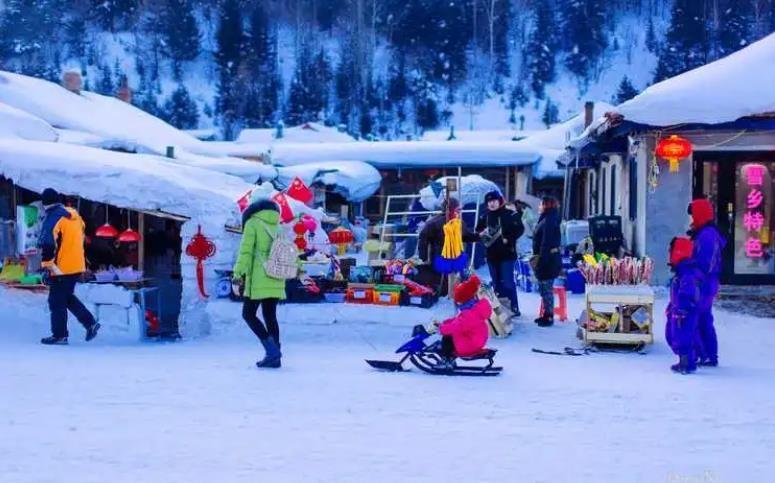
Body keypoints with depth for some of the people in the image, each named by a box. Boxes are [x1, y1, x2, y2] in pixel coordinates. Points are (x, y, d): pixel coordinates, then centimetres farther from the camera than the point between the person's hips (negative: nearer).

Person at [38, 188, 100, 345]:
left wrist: (47, 264, -18)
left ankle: (59, 335, 8)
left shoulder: (52, 219, -15)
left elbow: (47, 244, -25)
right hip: (77, 267, 8)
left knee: (57, 301, 3)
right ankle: (90, 323, 15)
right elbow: (81, 236, 20)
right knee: (68, 297, 22)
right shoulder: (74, 214, 9)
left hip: (61, 268, -8)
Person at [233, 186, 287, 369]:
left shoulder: (253, 223, -4)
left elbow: (246, 249, -13)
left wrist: (239, 271, -16)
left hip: (258, 279, -6)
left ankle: (271, 348, -13)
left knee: (248, 314, 2)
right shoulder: (278, 226, 13)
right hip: (276, 280, 6)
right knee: (270, 316, 12)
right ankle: (274, 356, 8)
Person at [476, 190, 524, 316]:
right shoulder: (485, 217, 10)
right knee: (496, 283, 12)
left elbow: (520, 229, -12)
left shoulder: (510, 214, -8)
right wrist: (481, 234, -4)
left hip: (507, 254, -6)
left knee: (507, 282, -9)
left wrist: (508, 239, -18)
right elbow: (478, 231, 19)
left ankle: (514, 308, -2)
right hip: (492, 255, 6)